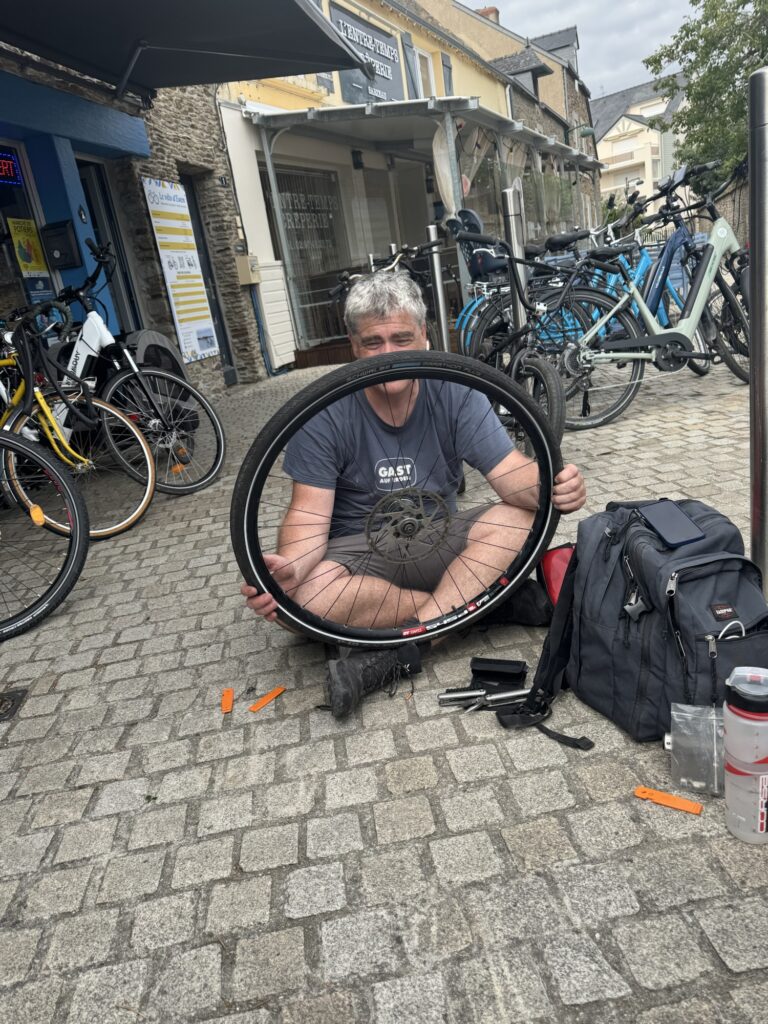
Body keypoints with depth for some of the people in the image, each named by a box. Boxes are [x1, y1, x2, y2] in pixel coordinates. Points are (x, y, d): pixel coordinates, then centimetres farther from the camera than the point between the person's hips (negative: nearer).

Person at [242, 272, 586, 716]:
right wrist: (289, 567, -40)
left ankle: (397, 652, -29)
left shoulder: (455, 394, -8)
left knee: (521, 517, -26)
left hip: (436, 538, 2)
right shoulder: (324, 416, -13)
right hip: (358, 550, -1)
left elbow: (511, 473, -15)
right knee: (298, 601, -33)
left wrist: (551, 488, -40)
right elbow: (310, 513, -17)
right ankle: (477, 602, -19)